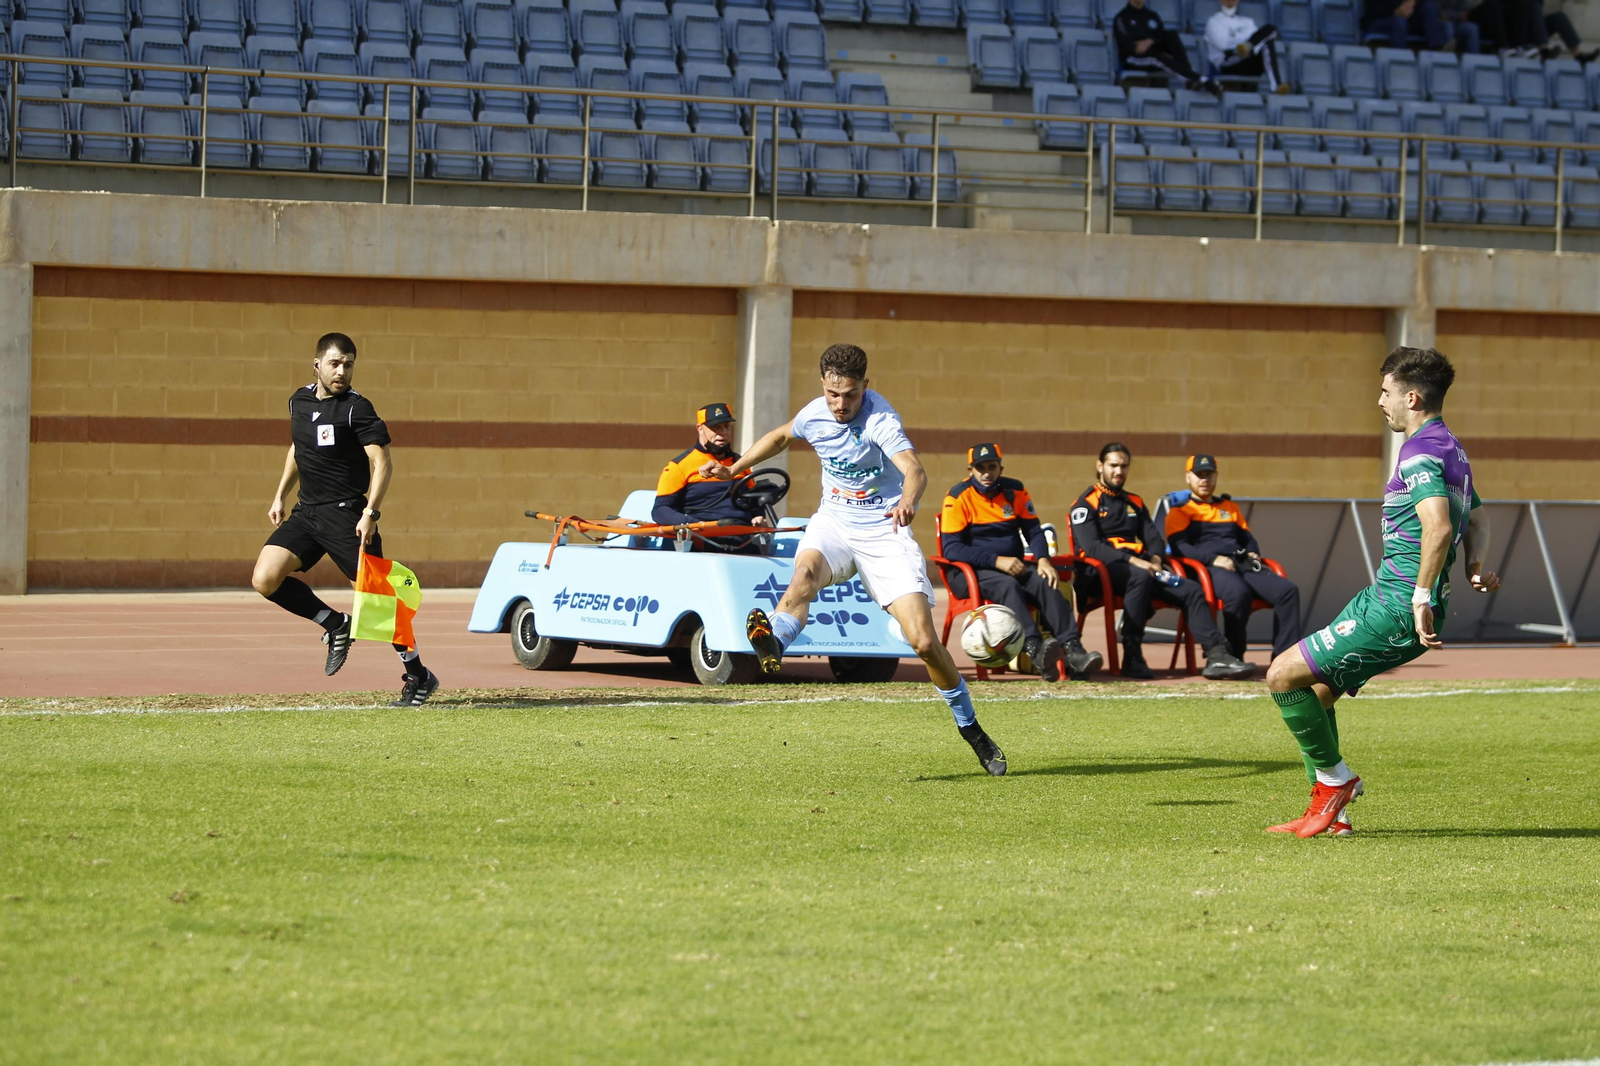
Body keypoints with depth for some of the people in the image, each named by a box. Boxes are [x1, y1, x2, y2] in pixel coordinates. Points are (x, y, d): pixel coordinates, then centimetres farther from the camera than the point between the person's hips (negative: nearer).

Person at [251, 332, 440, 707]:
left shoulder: (357, 409, -10)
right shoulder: (299, 401, 10)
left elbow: (382, 463, -15)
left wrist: (370, 513, -26)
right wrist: (279, 497, 22)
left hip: (348, 515, -6)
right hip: (306, 512, 6)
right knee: (265, 579, -11)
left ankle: (418, 677, 7)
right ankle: (335, 625, 7)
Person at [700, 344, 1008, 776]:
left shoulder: (880, 420, -21)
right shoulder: (813, 414, -3)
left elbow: (914, 469, -39)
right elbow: (781, 436, 23)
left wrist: (907, 502, -60)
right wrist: (734, 470, 21)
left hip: (884, 531, -4)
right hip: (834, 522, 4)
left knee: (925, 642, -11)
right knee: (806, 571, -35)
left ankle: (971, 729, 10)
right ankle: (773, 644, -63)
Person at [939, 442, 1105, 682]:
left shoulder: (1014, 491, 9)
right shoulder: (958, 497, -7)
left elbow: (1033, 531, 12)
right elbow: (951, 549, -15)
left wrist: (1043, 559, -11)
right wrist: (997, 561, -24)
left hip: (1012, 567, 5)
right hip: (970, 572, -5)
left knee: (1045, 582, -25)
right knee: (1007, 586, -36)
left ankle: (1072, 651, -38)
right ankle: (1035, 649, -56)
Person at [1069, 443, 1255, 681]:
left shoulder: (1134, 503, 26)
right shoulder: (1087, 503, 3)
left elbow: (1153, 537, 18)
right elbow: (1091, 546, -11)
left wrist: (1155, 559, -7)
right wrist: (1132, 561, -21)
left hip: (1141, 566, 7)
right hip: (1100, 572, -7)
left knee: (1192, 589, -12)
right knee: (1140, 576, -39)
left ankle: (1216, 655, -23)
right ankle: (1132, 659, -40)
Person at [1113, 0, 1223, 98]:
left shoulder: (1152, 15, 20)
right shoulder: (1122, 18, 4)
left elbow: (1163, 36, 7)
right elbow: (1126, 44, -10)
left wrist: (1150, 41, -16)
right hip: (1134, 59, -5)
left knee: (1171, 34, -21)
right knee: (1156, 55, -35)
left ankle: (1190, 80, -38)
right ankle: (1204, 82, -52)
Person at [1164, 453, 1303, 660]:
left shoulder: (1230, 507, 31)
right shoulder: (1180, 510, 11)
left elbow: (1247, 537, 30)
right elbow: (1178, 546, -4)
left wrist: (1253, 553, 5)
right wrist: (1213, 559, -18)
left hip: (1243, 565, 6)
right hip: (1207, 568, -6)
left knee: (1288, 590, -20)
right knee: (1238, 592, -41)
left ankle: (1283, 657, -25)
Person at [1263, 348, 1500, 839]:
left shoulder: (1421, 453, -17)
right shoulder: (1449, 448, 17)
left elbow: (1439, 526, -32)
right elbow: (1478, 520, 30)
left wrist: (1422, 598, -28)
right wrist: (1477, 563, 12)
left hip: (1394, 613, -10)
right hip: (1380, 599, 10)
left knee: (1284, 674, -10)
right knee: (1313, 690, 16)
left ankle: (1334, 777, 2)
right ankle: (1329, 812, 19)